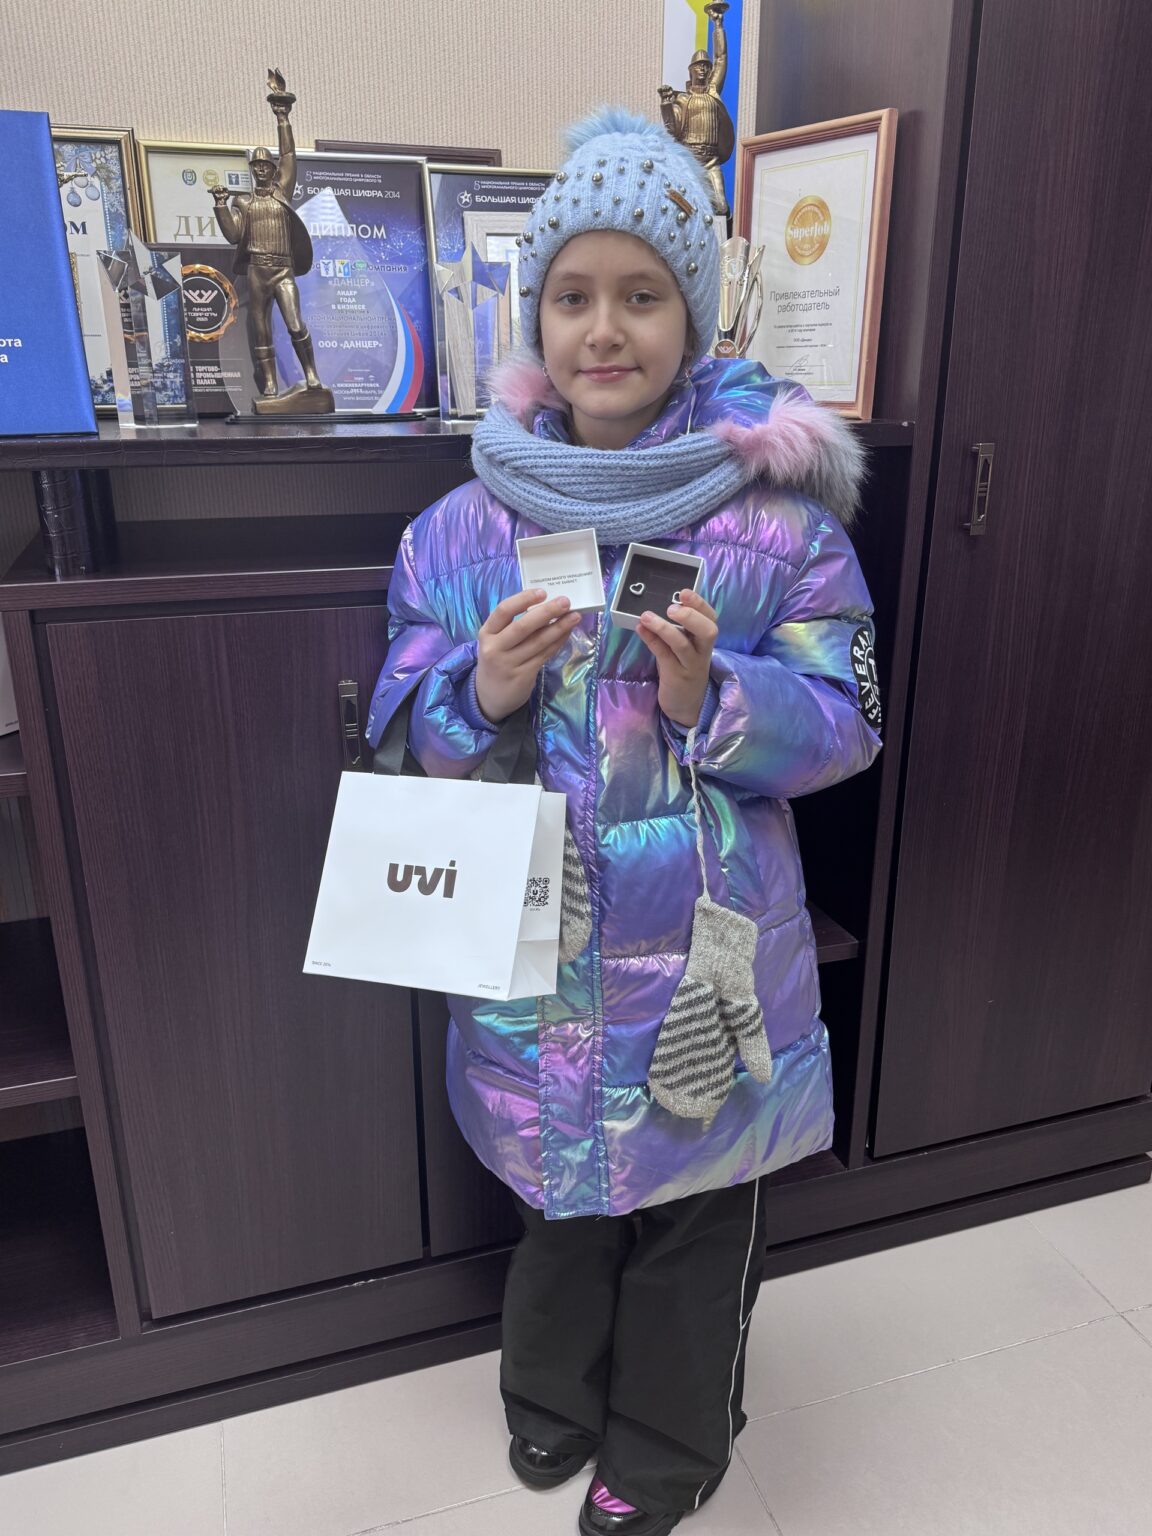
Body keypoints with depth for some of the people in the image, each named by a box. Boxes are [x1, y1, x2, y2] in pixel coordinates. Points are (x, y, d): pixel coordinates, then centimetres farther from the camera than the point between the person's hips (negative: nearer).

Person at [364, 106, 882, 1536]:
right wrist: (485, 692, -20)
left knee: (692, 1193, 16)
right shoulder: (466, 523, -1)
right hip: (534, 936, 2)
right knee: (557, 1170, 22)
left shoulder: (779, 511, -7)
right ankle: (555, 1392, 54)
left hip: (707, 945, -1)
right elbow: (404, 733, 2)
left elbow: (845, 721, -6)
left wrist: (712, 696, -24)